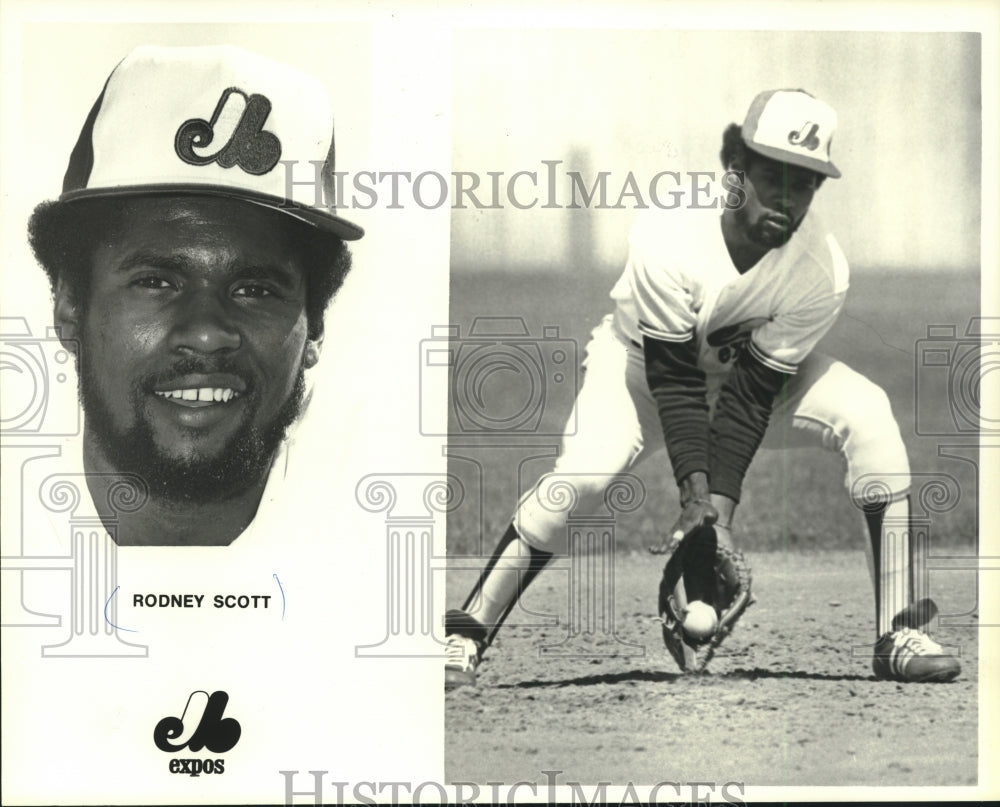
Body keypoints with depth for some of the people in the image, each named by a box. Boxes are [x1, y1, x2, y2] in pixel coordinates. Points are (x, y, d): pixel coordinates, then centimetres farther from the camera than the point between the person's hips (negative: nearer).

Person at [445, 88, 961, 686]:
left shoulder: (823, 271, -27)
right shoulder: (665, 242, -33)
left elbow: (752, 395, -25)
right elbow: (674, 381, -30)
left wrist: (723, 501, -33)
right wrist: (696, 489, -38)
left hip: (759, 370, 2)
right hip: (643, 362, -2)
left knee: (868, 413, -24)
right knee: (582, 473, -30)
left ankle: (899, 635, -21)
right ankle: (464, 637, -15)